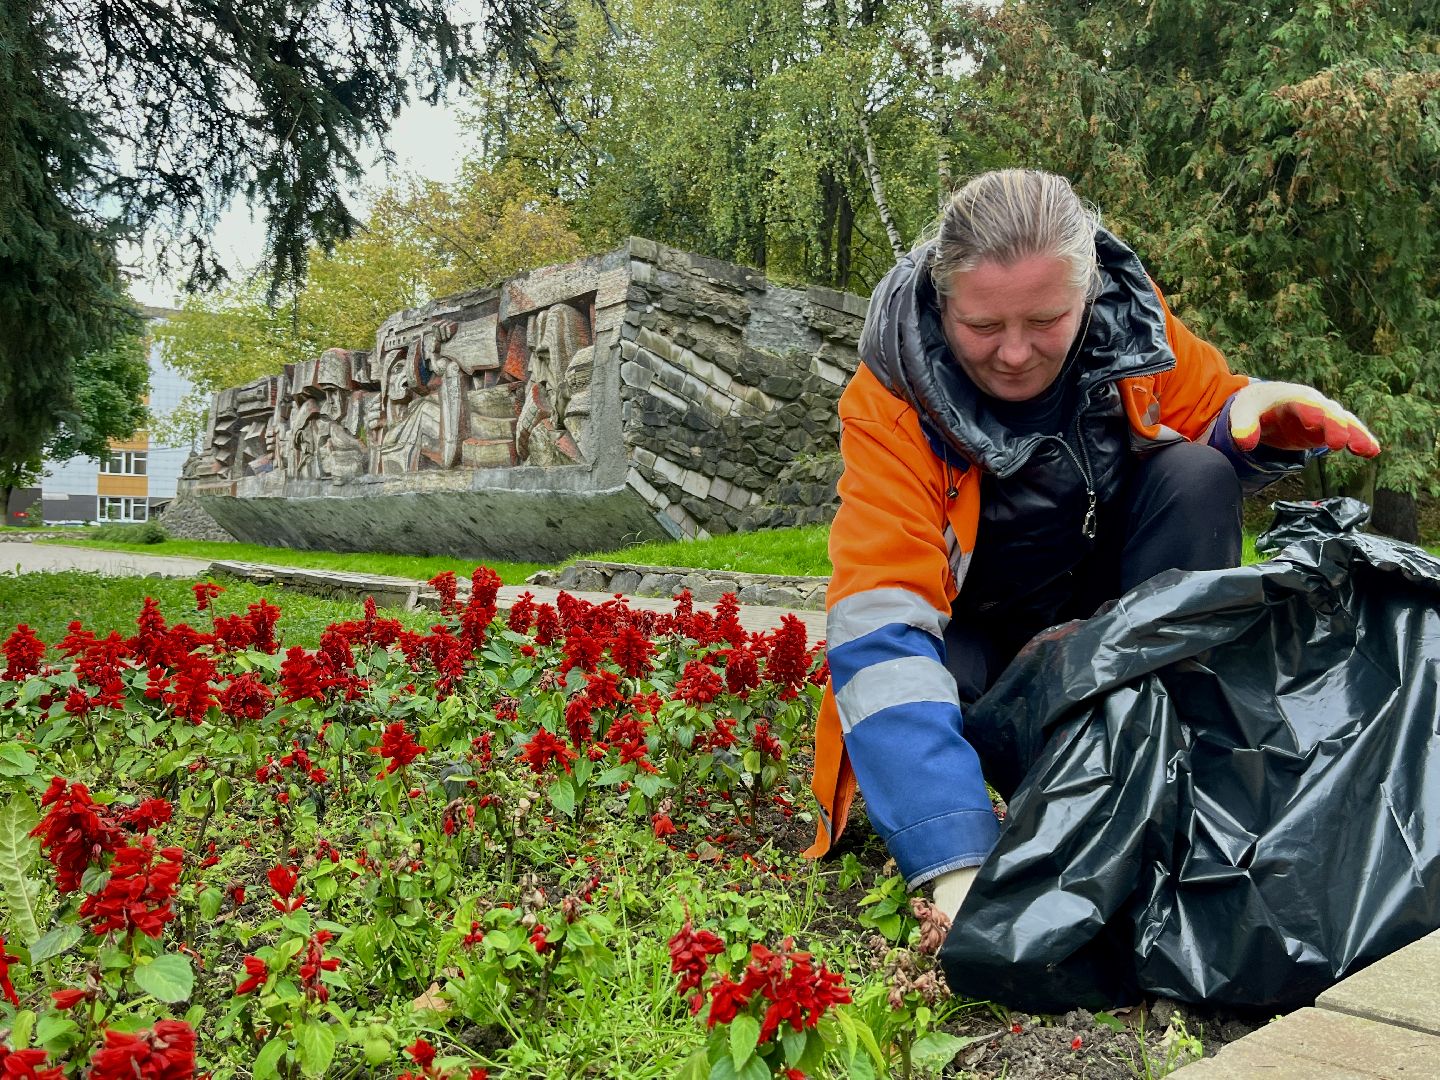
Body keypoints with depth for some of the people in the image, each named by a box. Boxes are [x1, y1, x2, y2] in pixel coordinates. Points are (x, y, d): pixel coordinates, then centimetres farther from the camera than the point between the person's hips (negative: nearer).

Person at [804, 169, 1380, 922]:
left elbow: (1216, 419, 1)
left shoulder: (1128, 319, -18)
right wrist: (957, 864, -50)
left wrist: (1261, 421, -28)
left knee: (1198, 475, -24)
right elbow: (879, 624, -38)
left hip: (1114, 601, 3)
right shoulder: (891, 400, -28)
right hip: (978, 626, -3)